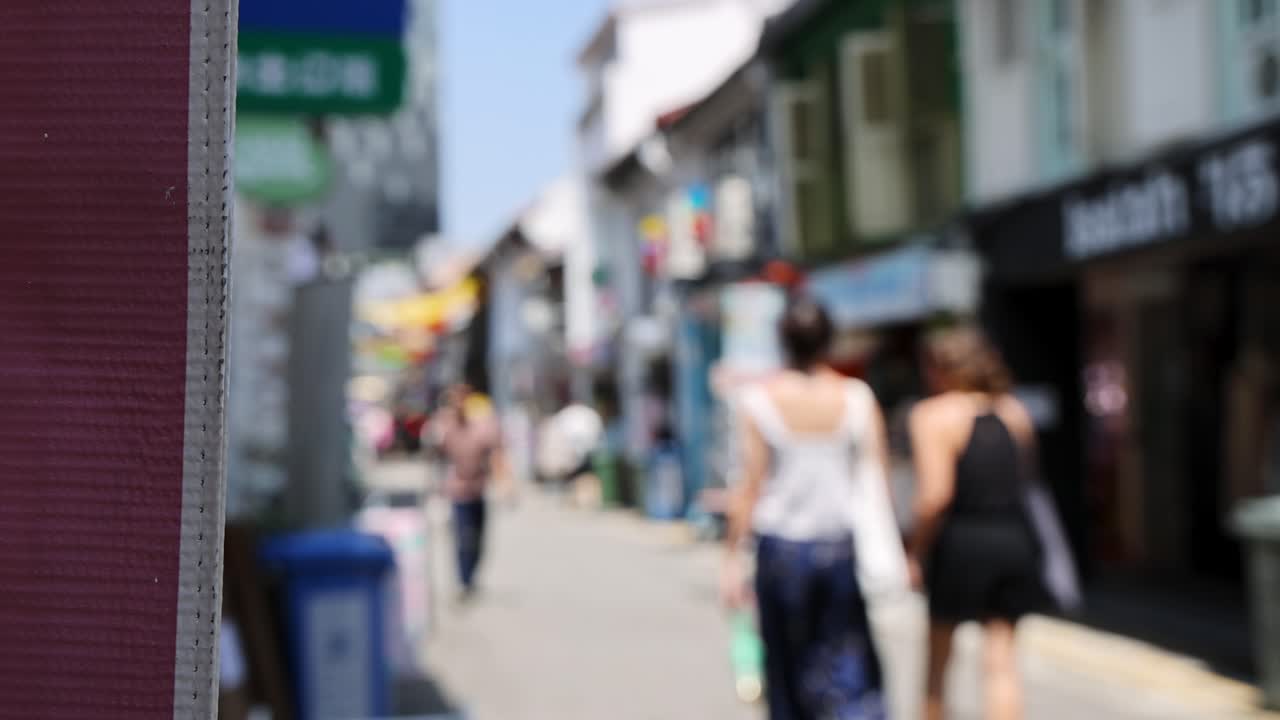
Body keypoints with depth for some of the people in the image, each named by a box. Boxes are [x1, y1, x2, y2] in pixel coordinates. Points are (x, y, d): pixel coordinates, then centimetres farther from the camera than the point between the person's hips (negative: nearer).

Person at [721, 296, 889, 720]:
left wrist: (733, 558, 0)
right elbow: (878, 481, -3)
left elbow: (749, 487, -6)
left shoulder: (758, 401, -5)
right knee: (850, 666, 6)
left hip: (780, 546, 0)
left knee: (787, 669, 14)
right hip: (842, 545, 1)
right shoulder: (858, 398, -2)